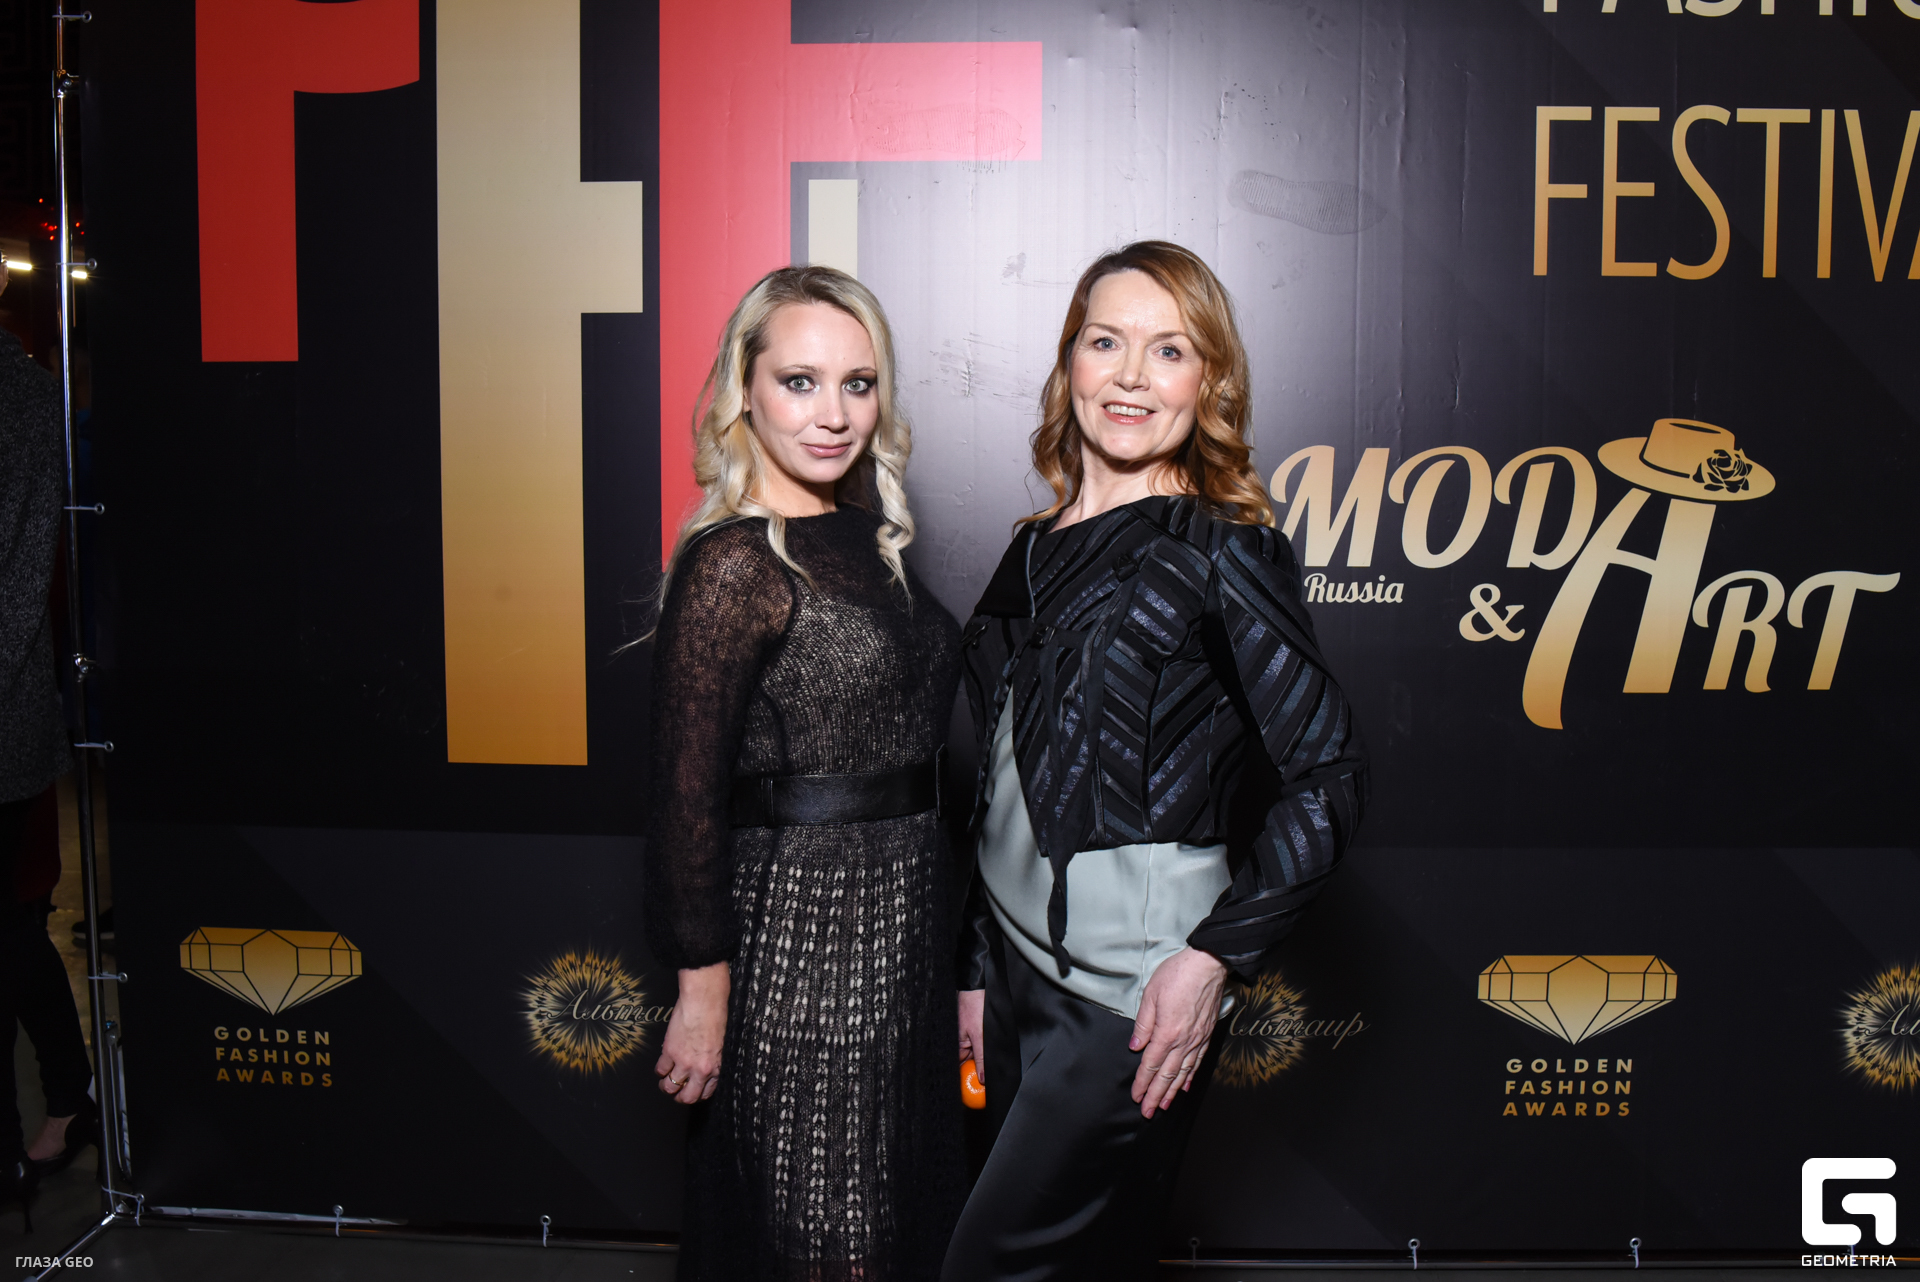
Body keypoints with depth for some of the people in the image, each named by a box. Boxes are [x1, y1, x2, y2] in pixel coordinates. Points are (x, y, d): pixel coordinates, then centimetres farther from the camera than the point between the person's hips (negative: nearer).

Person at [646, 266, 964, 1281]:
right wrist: (702, 985, -16)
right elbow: (687, 789, -17)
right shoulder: (735, 563, -16)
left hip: (904, 926, 8)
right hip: (800, 926, -8)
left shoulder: (866, 542, 8)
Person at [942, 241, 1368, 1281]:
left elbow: (1329, 781, -11)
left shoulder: (1219, 549, -8)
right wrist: (977, 971, 15)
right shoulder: (1037, 551, 11)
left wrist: (1211, 958, -15)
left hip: (1130, 996, -6)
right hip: (1020, 965, 6)